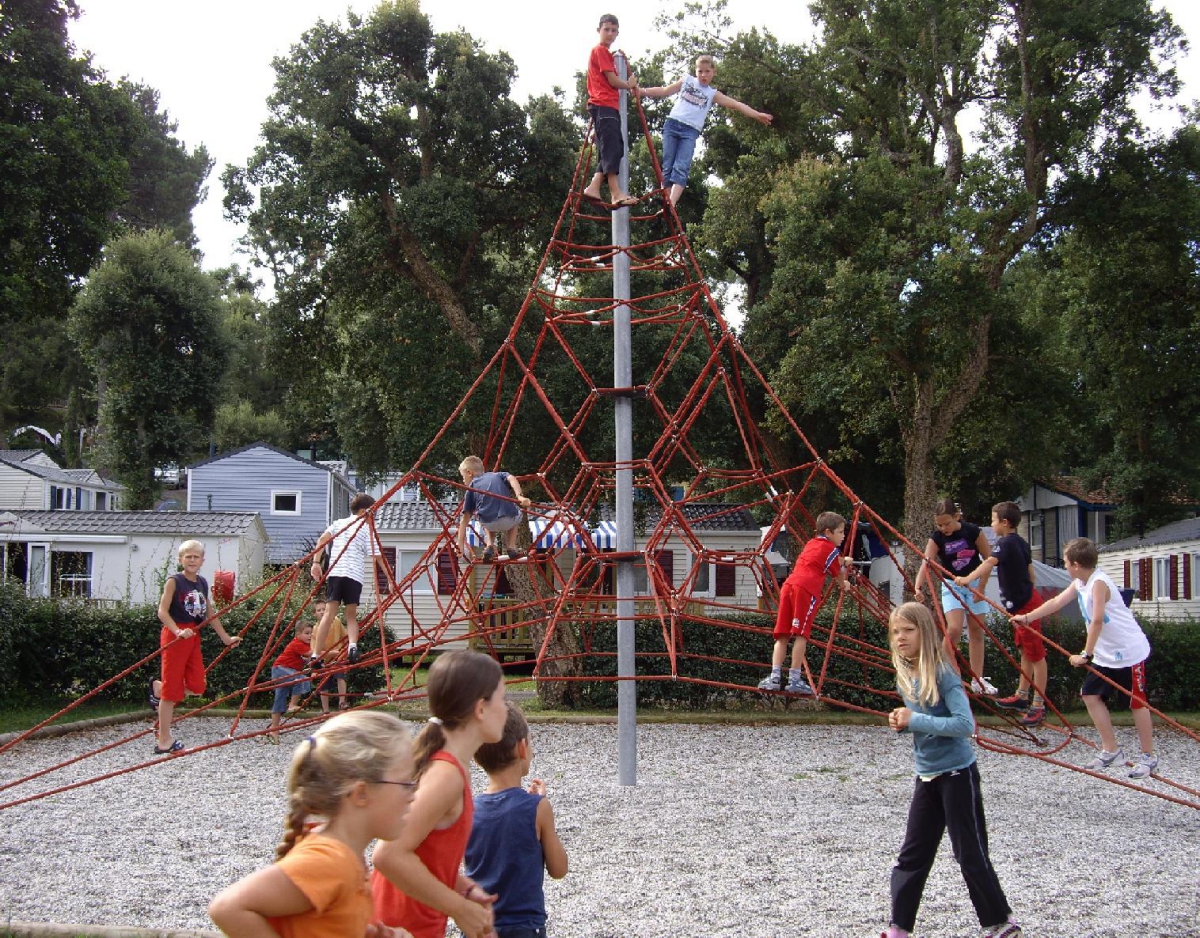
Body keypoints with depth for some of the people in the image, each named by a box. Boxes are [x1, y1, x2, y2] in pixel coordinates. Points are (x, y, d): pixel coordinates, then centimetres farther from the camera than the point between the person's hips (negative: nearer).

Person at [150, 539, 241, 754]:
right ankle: (164, 740, 4)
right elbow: (162, 611, -15)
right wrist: (178, 631, -28)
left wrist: (225, 637, 19)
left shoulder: (202, 583, 11)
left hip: (193, 636, 7)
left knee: (197, 687, 2)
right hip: (174, 636, -7)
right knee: (173, 689, -4)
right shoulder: (174, 581, -9)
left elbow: (210, 614, 18)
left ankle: (158, 688, 27)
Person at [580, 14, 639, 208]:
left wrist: (629, 85, 12)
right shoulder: (601, 50, -4)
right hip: (604, 106, -10)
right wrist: (629, 84, 7)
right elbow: (613, 81, -9)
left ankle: (594, 187, -1)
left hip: (609, 106, 10)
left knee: (613, 148, 6)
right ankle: (616, 192, -25)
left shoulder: (605, 53, 25)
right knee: (611, 147, -17)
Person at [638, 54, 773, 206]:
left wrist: (757, 114, -2)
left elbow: (736, 104, 7)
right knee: (667, 166, -4)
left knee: (681, 168, -18)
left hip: (690, 132, -1)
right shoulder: (686, 81, 17)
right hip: (672, 125, 1)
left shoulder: (713, 94, 13)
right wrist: (642, 91, 13)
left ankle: (672, 204, -32)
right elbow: (664, 92, 20)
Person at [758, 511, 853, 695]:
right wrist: (844, 584, 40)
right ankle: (795, 680, -9)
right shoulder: (831, 550, 10)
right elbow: (839, 577, 20)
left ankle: (775, 677, -1)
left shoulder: (811, 544, 29)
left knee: (782, 634, 5)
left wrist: (842, 562, 37)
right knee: (801, 634, -7)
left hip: (788, 585, 7)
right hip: (807, 589, -7)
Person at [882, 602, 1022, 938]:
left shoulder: (942, 674, -18)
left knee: (970, 854, 3)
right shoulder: (905, 677, 5)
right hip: (926, 775, 7)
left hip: (956, 774, -7)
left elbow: (965, 725, -26)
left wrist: (914, 720, -24)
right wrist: (902, 722, -3)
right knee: (912, 855, 7)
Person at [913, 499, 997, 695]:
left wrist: (981, 587, -7)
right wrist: (918, 587, -44)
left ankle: (977, 680, 11)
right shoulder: (936, 538, -14)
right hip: (952, 585, -1)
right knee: (954, 629, -18)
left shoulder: (973, 531, -15)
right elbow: (926, 563, -27)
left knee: (976, 631, 4)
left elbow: (988, 559, -5)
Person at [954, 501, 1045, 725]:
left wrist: (968, 579, -49)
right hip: (1026, 600, 10)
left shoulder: (1006, 543, -18)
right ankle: (1022, 696, 30)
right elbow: (1032, 575, 19)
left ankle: (1038, 705, 0)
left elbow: (989, 563, -37)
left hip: (1022, 605, -10)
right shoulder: (1021, 543, 12)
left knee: (1035, 655, -4)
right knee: (1025, 652, 19)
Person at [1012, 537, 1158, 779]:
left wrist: (1086, 655, -29)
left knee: (1136, 703, 0)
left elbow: (1097, 620, -30)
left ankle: (1149, 757, 11)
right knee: (1091, 695, 7)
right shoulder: (1080, 583, 5)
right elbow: (1055, 603, 13)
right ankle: (1111, 751, 16)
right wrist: (1027, 617, 13)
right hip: (1106, 654, 9)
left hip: (1129, 652, -9)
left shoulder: (1099, 583, -23)